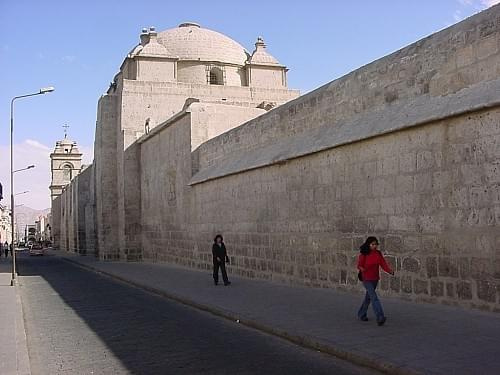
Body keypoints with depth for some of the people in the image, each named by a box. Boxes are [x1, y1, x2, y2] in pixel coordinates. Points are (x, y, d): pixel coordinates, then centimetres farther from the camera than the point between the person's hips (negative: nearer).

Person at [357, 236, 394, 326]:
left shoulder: (378, 254, 1)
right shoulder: (363, 255, -12)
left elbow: (383, 264, -9)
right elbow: (359, 265, -6)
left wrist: (390, 271, -26)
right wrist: (363, 269, -29)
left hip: (375, 278, 6)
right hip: (367, 279, -6)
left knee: (368, 297, 18)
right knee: (374, 297, -16)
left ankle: (361, 314, 36)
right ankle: (380, 318, -22)